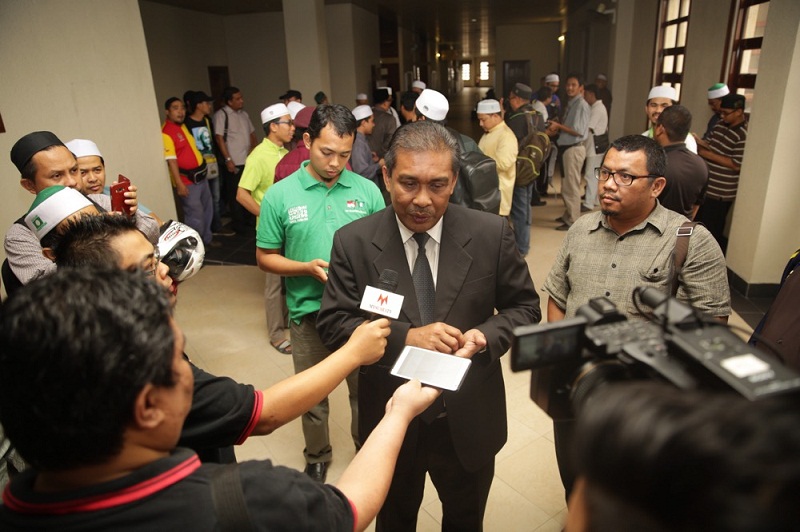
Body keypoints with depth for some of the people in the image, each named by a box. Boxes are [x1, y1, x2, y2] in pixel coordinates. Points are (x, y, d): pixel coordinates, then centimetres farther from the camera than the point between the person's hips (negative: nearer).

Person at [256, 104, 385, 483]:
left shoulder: (367, 190, -4)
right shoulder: (279, 195, -6)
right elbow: (265, 257, -1)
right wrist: (308, 268, -17)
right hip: (309, 313, 0)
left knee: (365, 389, 17)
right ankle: (317, 457, 44)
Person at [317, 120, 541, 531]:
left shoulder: (491, 233, -12)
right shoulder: (353, 241, -13)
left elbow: (524, 307, -2)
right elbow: (332, 324, -11)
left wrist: (485, 336, -22)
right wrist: (405, 337, -25)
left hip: (469, 420, 1)